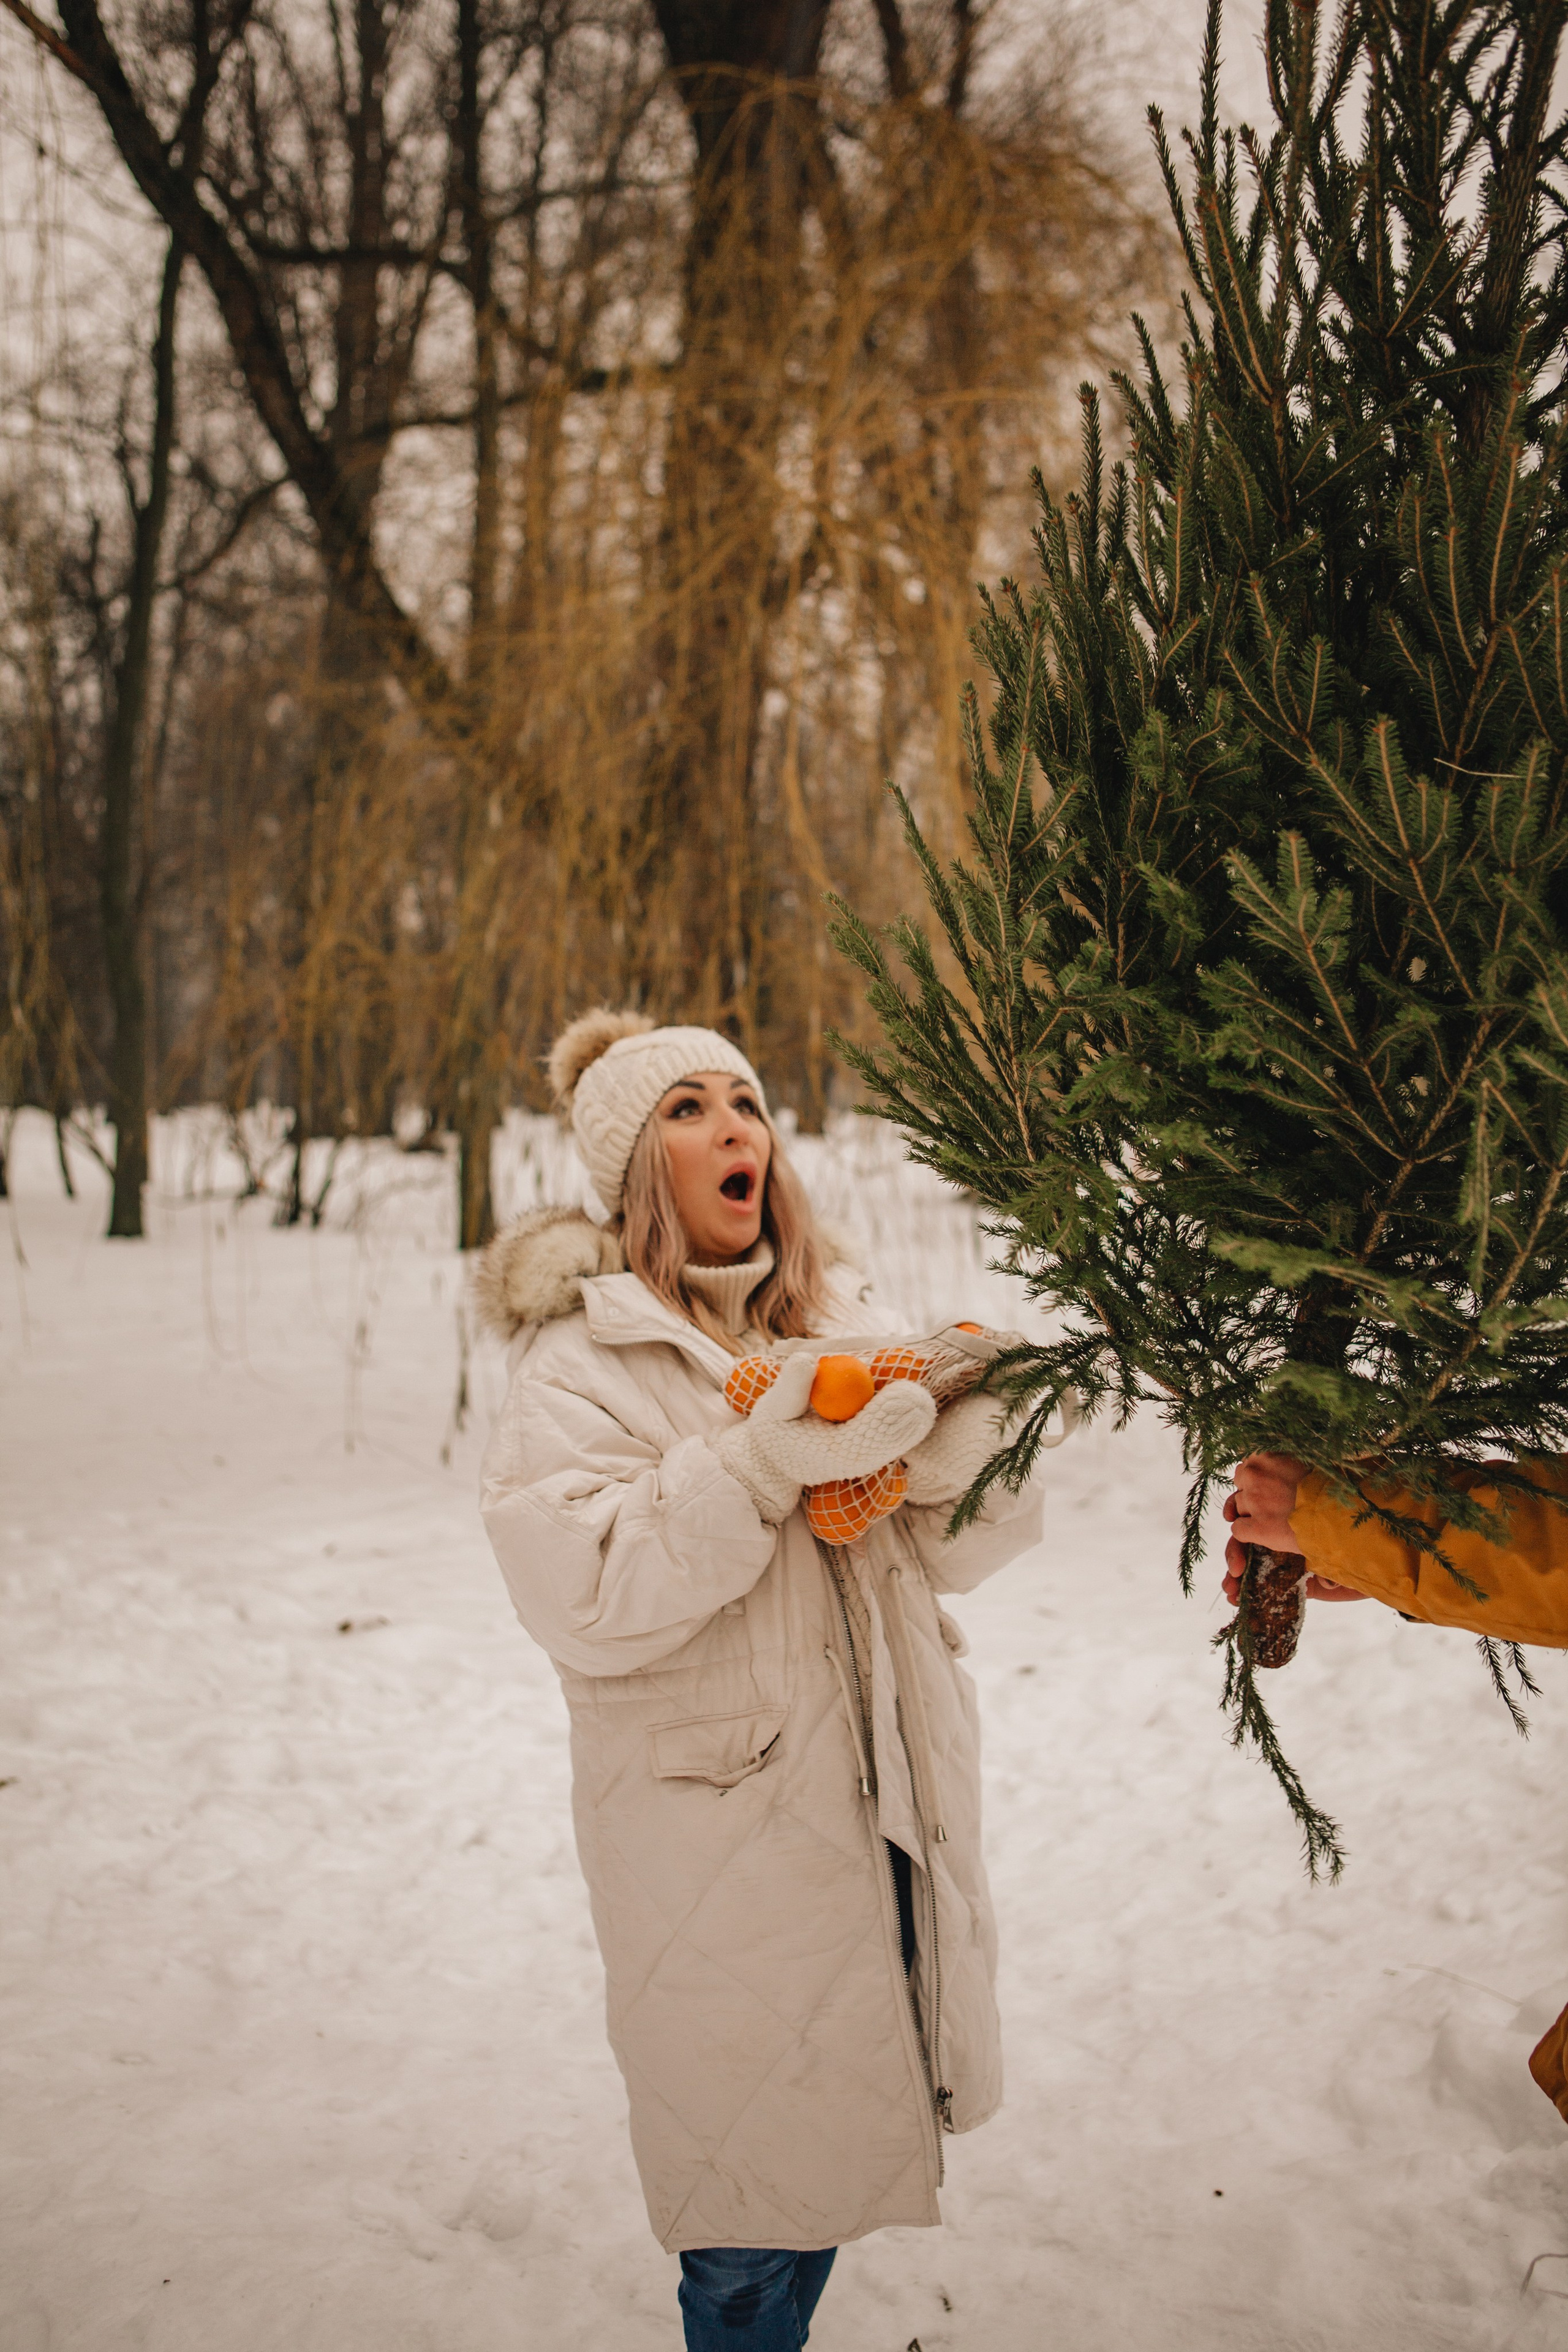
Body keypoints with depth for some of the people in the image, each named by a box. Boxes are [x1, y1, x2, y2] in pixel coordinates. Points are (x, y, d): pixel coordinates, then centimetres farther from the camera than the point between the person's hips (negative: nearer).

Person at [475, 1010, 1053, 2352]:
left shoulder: (843, 1320, 9)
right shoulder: (580, 1361, -7)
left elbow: (942, 1559, 6)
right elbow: (582, 1604, -19)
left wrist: (956, 1460, -15)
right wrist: (762, 1465, -27)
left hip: (889, 1804, 5)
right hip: (720, 1830, -5)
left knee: (828, 2145, 16)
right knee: (753, 2208, 4)